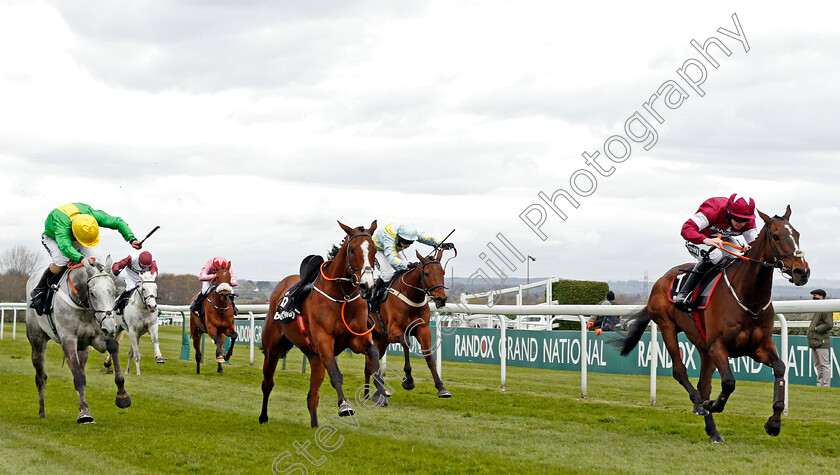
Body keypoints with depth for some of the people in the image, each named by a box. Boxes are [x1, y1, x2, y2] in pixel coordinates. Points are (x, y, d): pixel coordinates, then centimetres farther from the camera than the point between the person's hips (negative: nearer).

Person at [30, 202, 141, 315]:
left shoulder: (92, 214, -34)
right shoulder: (61, 224, -47)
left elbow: (118, 222, -25)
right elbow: (65, 246, -61)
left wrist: (131, 239, -38)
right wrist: (81, 258, -77)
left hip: (73, 238, 5)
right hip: (52, 237, -5)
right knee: (61, 260, -34)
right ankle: (39, 292, -19)